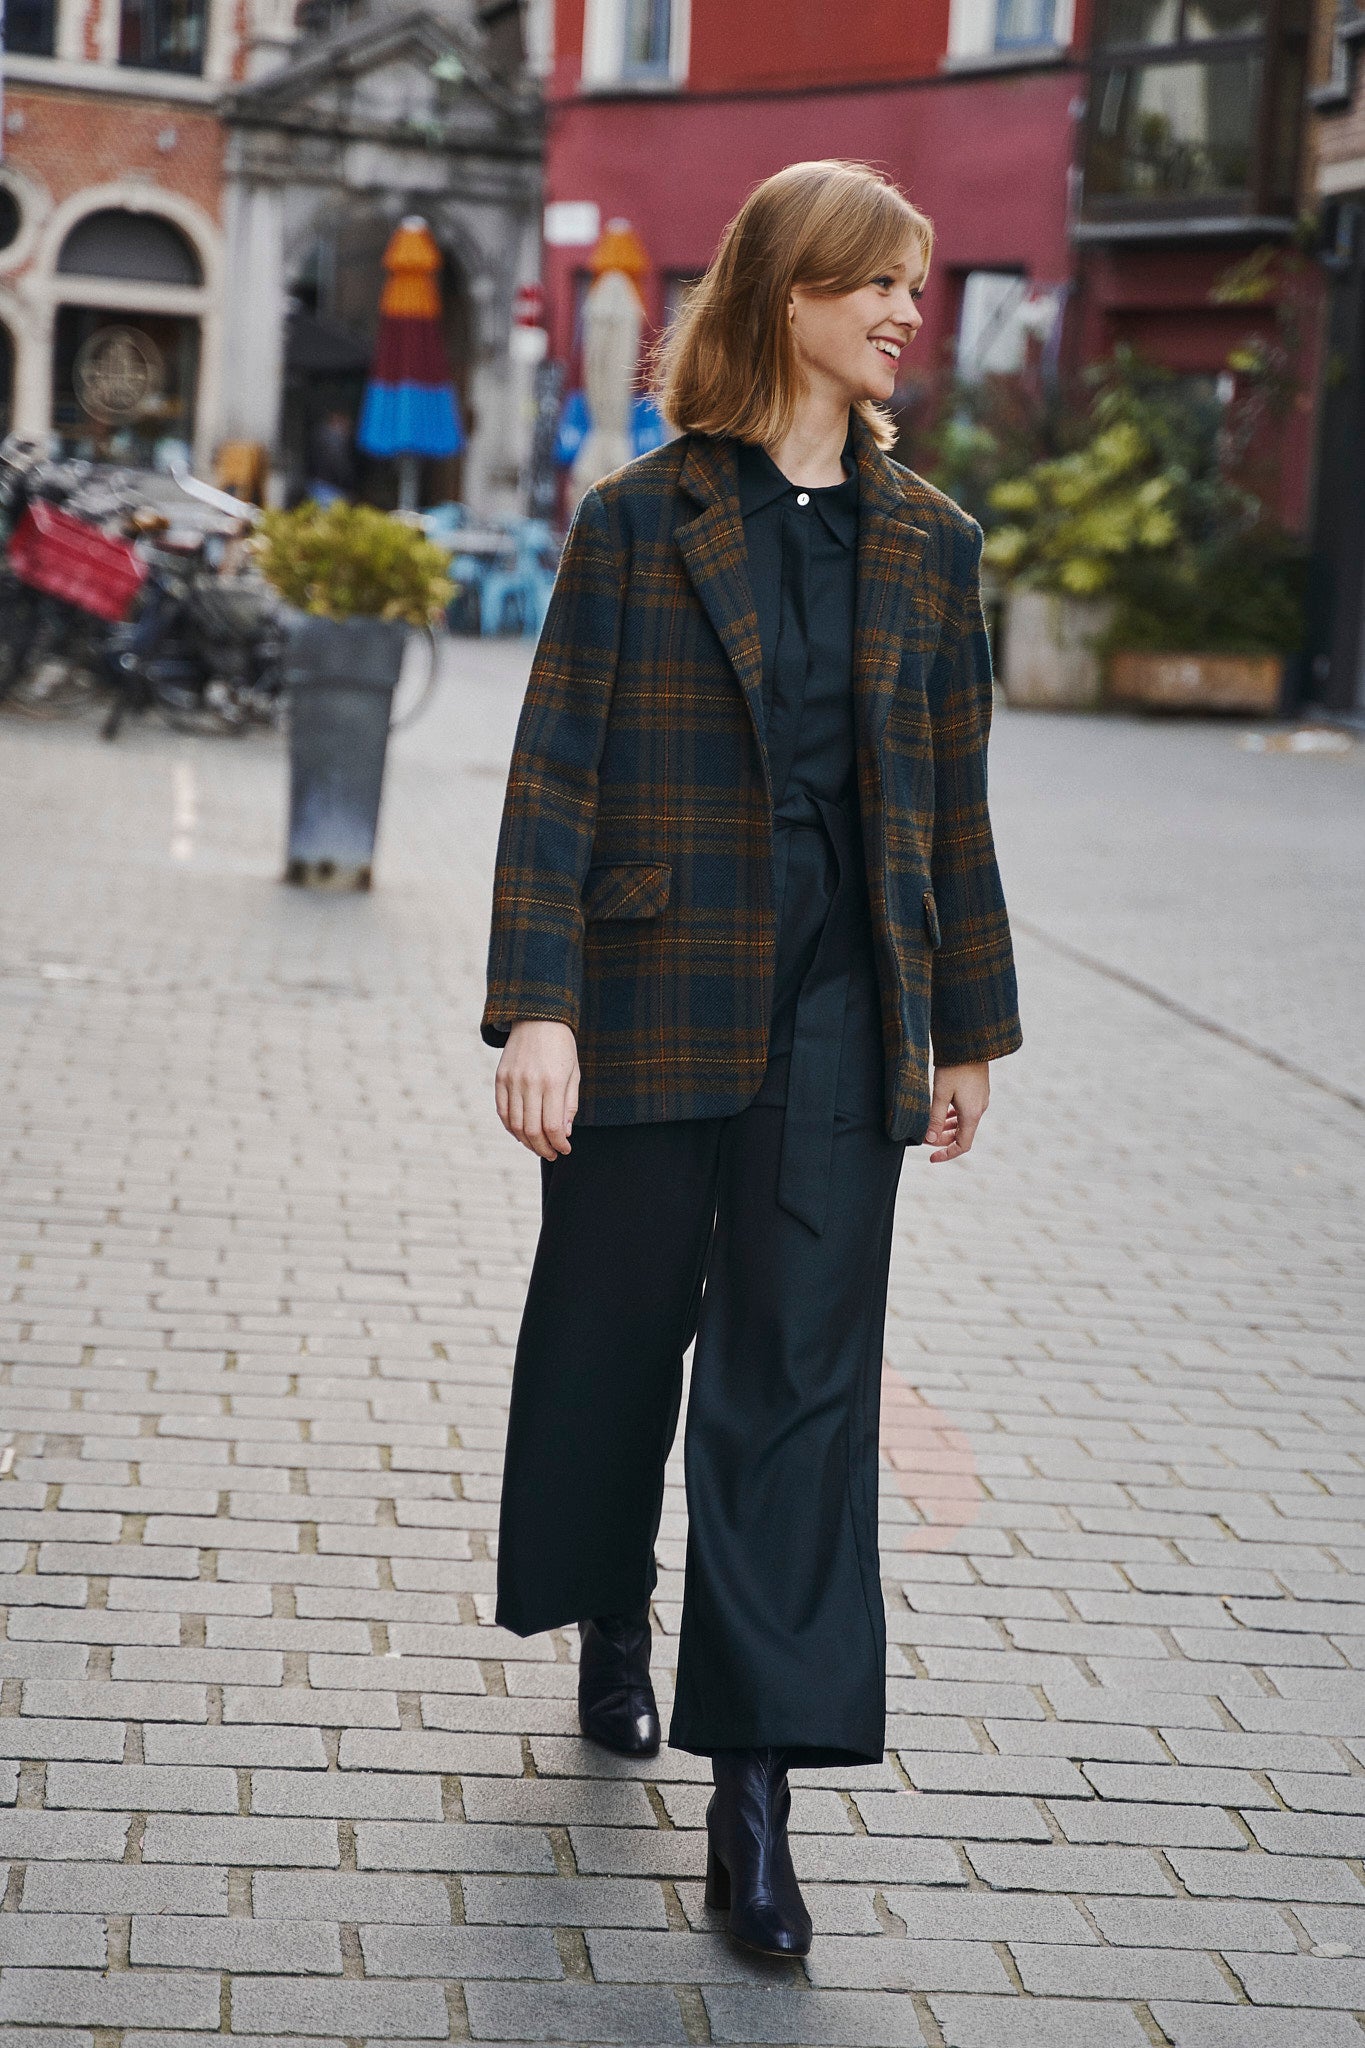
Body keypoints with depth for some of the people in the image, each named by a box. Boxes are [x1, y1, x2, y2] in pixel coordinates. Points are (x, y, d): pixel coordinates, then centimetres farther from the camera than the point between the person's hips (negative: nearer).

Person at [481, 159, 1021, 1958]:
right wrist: (538, 1004, -14)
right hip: (660, 1000, -2)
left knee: (804, 1373, -3)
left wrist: (971, 1027, 13)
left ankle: (757, 1795, 0)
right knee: (617, 1337, 13)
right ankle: (613, 1627, 41)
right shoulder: (642, 520, -3)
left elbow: (952, 798, 12)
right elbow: (557, 773, -6)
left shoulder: (927, 542, 8)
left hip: (841, 1015, 2)